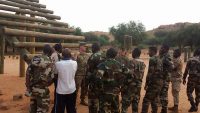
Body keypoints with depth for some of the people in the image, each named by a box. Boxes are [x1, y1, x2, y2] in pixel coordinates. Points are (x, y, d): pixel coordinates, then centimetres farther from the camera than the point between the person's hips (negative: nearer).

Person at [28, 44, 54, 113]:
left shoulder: (34, 59, 2)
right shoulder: (48, 62, -15)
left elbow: (28, 73, 4)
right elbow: (51, 77, -16)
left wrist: (29, 85, 10)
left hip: (33, 88, 7)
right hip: (42, 90, -6)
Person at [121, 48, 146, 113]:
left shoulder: (132, 62, -15)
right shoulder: (143, 63, 7)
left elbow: (130, 75, -19)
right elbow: (142, 75, 10)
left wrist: (125, 85, -12)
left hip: (131, 84, -7)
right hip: (139, 85, 7)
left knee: (126, 101, 1)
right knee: (136, 101, 14)